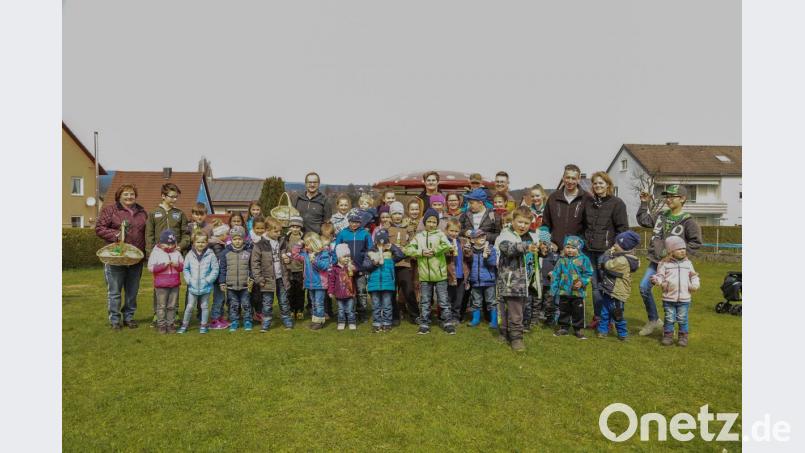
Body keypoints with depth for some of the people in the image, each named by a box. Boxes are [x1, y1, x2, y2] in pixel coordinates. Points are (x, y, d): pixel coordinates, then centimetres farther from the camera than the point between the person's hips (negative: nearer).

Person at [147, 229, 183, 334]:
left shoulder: (177, 253, 9)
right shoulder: (156, 252, -1)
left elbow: (183, 266, 9)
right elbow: (151, 268, -9)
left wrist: (177, 265, -13)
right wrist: (164, 265, -19)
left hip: (174, 284, 3)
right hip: (161, 285, -3)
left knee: (172, 306, 8)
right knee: (161, 306, 3)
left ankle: (170, 324, 17)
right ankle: (161, 325, 12)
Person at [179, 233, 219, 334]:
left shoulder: (210, 255, -7)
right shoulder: (189, 255, -2)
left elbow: (215, 269, -6)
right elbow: (185, 269, 4)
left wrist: (208, 280, -12)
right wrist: (189, 280, -7)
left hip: (206, 286, -1)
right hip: (193, 286, 1)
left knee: (205, 306, 11)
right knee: (189, 306, 9)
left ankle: (203, 325, 23)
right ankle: (184, 325, 23)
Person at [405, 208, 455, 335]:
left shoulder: (440, 234, 1)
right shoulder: (419, 236, 8)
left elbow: (447, 246, -17)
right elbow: (408, 249, 0)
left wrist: (433, 251, -16)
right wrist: (421, 252, -12)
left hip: (439, 275, -2)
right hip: (424, 276, 2)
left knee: (444, 301, 6)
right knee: (424, 302, 10)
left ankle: (448, 323, 16)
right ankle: (424, 325, 19)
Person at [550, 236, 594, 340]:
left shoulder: (583, 259, -7)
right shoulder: (561, 260, 0)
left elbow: (588, 274, -3)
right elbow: (556, 275, 4)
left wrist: (582, 282, -18)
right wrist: (554, 288, 2)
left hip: (578, 292, -2)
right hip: (564, 291, 2)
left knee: (578, 312, 8)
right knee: (563, 311, 14)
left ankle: (579, 329, 22)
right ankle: (563, 327, 28)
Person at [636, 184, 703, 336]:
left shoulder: (687, 221, -8)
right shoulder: (661, 216, 9)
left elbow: (696, 242, -6)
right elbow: (643, 221, 17)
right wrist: (644, 203, 13)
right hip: (655, 261, 5)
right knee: (644, 287, -2)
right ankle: (653, 320, 15)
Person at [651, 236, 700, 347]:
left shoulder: (688, 263, 10)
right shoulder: (664, 263, -1)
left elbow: (694, 276, 16)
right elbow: (660, 275, -3)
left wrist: (695, 284, -2)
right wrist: (657, 280, -24)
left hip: (684, 298, 2)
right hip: (668, 298, -2)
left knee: (682, 319, 7)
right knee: (669, 319, 6)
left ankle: (683, 337, 19)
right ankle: (668, 336, 17)